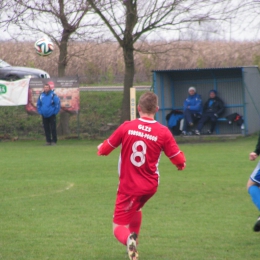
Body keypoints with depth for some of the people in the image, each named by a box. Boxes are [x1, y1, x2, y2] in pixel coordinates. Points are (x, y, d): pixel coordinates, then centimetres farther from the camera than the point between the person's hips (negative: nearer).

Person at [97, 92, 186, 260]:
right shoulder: (163, 132, -10)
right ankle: (133, 242, 32)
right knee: (136, 207, 36)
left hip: (128, 186, -2)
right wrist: (182, 161, 19)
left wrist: (101, 148, 26)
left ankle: (129, 239, -32)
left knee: (119, 227, 2)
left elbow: (105, 148, 2)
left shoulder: (126, 127, -9)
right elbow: (179, 160, -6)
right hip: (150, 186, 2)